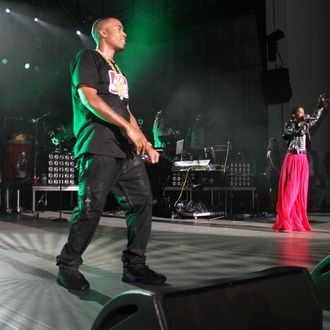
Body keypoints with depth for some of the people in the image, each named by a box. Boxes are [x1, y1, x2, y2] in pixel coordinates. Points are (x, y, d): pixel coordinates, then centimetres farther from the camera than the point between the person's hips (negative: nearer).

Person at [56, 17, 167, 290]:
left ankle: (134, 266, 9)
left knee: (142, 201, 0)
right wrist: (128, 127, -18)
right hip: (99, 147, -8)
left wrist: (146, 144, 15)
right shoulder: (87, 58, 4)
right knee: (91, 207, -10)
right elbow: (89, 98, -10)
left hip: (128, 149, 8)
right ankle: (68, 268, 6)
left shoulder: (117, 71, 28)